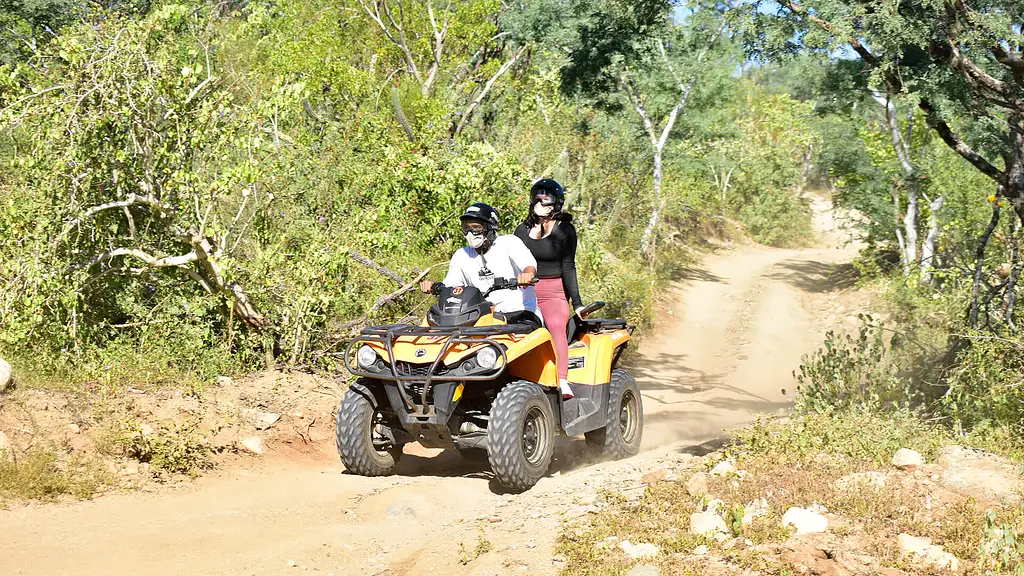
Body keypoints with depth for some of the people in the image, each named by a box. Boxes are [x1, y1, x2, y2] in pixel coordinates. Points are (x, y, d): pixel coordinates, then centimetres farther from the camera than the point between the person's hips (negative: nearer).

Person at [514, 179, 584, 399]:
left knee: (556, 325, -34)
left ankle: (563, 382, -47)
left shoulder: (564, 229, 4)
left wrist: (577, 303, -8)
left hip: (554, 293, -4)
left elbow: (568, 267, 0)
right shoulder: (523, 230, 15)